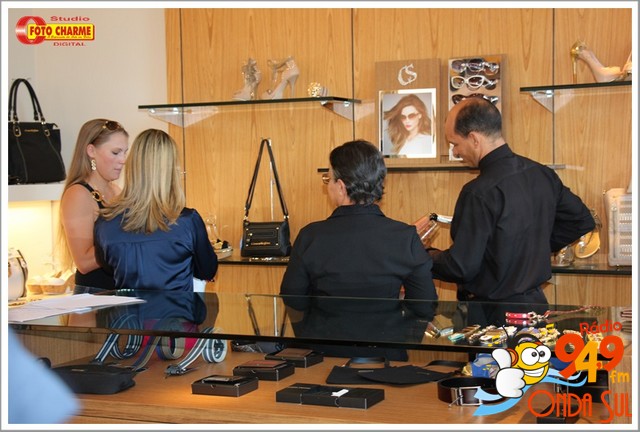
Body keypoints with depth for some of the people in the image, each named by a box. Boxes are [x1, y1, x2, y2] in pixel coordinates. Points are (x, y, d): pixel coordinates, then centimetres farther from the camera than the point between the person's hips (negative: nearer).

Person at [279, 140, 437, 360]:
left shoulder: (310, 237, -14)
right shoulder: (406, 238, -12)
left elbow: (292, 300, -2)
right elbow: (425, 308, -6)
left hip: (323, 353, 0)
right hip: (386, 356, 1)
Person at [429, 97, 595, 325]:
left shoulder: (479, 192, -22)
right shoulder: (543, 174, 2)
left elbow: (461, 267, -21)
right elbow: (582, 220, 15)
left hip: (494, 314, -8)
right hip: (535, 302, 8)